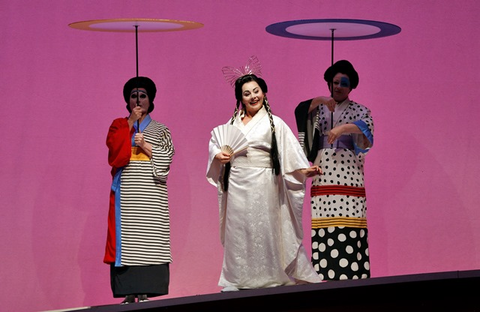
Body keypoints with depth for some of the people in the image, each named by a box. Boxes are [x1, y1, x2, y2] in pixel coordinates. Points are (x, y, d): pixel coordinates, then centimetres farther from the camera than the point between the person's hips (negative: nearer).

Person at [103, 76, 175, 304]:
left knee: (148, 238, -7)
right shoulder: (119, 126, 14)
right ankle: (129, 293, -7)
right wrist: (130, 123, -6)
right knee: (126, 238, -7)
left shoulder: (160, 129, 14)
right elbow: (114, 151, -5)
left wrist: (145, 146, -6)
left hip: (150, 194, 0)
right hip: (126, 192, 0)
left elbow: (166, 157, 3)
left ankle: (145, 292, -8)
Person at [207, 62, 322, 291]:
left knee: (263, 230, -3)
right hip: (236, 185, 4)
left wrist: (303, 171, -22)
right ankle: (236, 279, 9)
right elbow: (215, 141, 19)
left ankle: (269, 279, 2)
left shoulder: (274, 123, 1)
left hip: (261, 185, -4)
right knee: (237, 229, 4)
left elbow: (290, 150, -8)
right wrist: (218, 155, -3)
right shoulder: (233, 123, 13)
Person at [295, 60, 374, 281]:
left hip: (349, 178, -2)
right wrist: (317, 101, -13)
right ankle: (326, 277, -7)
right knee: (323, 230, -6)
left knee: (350, 231, -11)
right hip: (322, 179, 2)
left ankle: (351, 276, -13)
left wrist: (344, 128, -26)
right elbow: (299, 112, 0)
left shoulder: (359, 111, 11)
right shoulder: (318, 109, 18)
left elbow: (366, 127, -10)